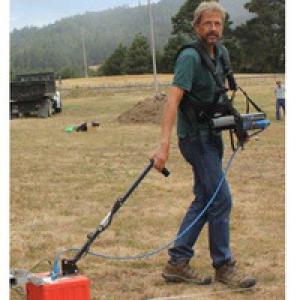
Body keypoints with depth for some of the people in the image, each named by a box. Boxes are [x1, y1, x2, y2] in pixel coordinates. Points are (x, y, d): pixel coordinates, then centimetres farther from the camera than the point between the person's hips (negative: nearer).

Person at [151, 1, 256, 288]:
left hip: (211, 135, 9)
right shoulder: (190, 57, -18)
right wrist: (164, 144, -37)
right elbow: (173, 99, -29)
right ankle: (224, 266, 7)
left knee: (204, 200, 10)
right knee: (221, 199, -6)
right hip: (196, 137, -9)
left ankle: (177, 262, 15)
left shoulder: (220, 54, 9)